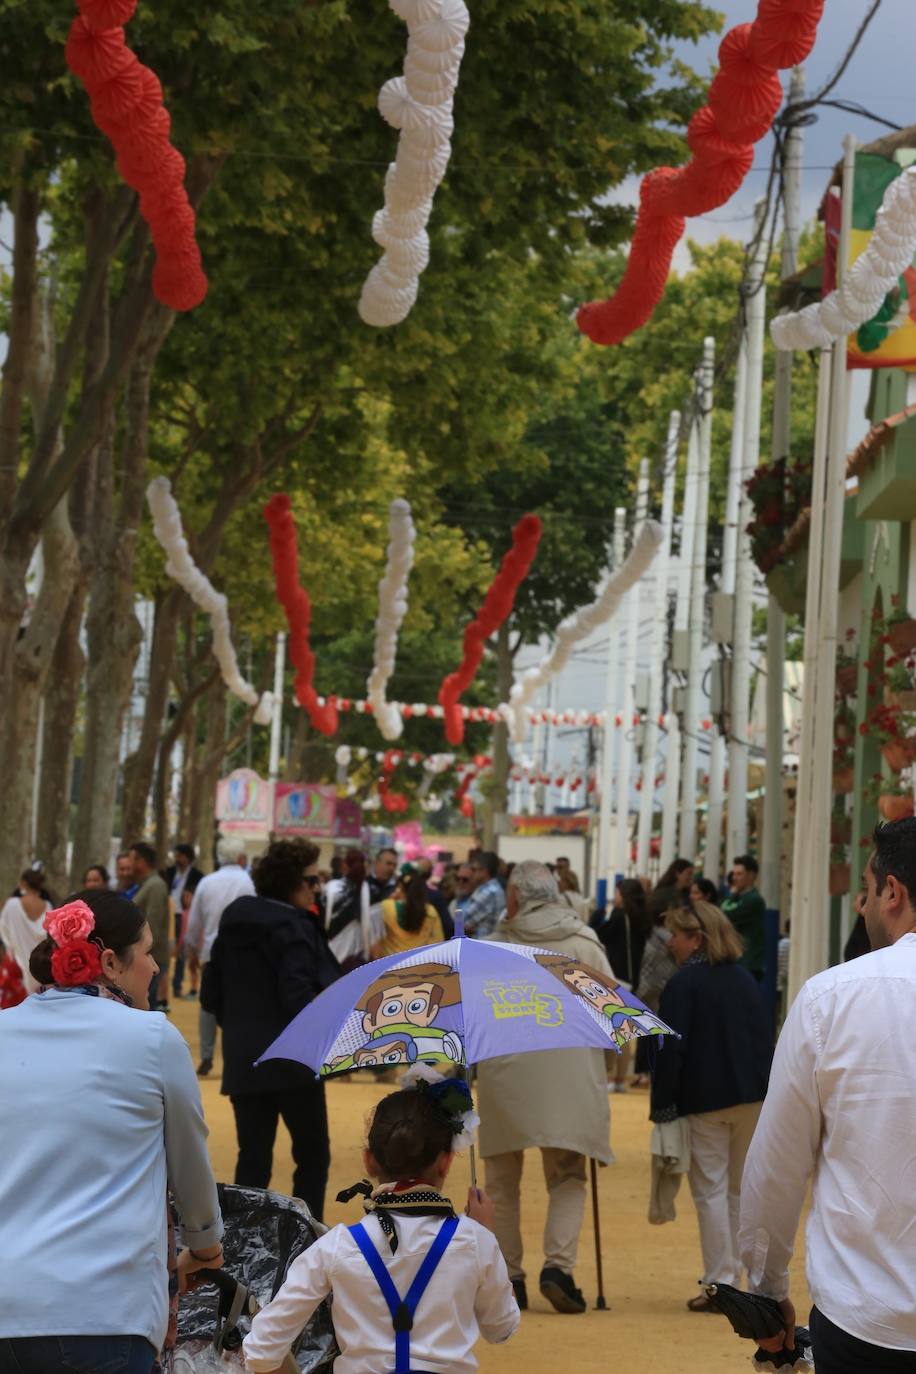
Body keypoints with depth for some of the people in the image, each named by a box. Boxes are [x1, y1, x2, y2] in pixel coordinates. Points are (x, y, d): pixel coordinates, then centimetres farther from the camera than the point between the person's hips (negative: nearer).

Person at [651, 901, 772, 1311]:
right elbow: (767, 1037, 10)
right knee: (742, 1188, 13)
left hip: (705, 1101, -6)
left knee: (711, 1189, 0)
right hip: (753, 1096, 6)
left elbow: (671, 1050, -15)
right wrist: (764, 1088, 15)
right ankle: (733, 1276, 17)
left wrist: (663, 1104, -10)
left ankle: (720, 1283, -1)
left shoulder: (683, 983, -11)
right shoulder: (744, 979, 8)